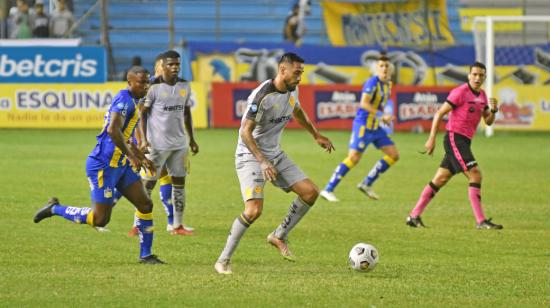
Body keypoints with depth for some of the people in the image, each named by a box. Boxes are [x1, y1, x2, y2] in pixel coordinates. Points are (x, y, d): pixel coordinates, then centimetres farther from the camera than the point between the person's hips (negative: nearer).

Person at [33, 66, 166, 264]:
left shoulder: (133, 102, 14)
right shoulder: (125, 100, -17)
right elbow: (113, 130, -30)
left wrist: (141, 158, 28)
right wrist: (132, 155, -25)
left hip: (120, 165, 10)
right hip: (104, 166, -10)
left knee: (145, 205, 3)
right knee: (100, 219, -6)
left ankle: (145, 255, 11)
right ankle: (55, 209, 12)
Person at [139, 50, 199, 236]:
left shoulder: (184, 87, 9)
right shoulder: (154, 87, -9)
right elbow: (142, 113, -6)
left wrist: (191, 138, 18)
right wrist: (144, 139, -14)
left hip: (179, 144, 6)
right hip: (157, 144, -6)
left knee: (179, 183, 6)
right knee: (148, 184, -4)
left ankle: (178, 225, 12)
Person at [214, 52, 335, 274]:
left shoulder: (292, 90, 2)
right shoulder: (262, 96, -23)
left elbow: (298, 112, 26)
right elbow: (245, 132, -24)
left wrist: (317, 135, 31)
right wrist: (263, 162, -30)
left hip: (275, 155, 8)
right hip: (250, 156, -8)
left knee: (310, 192, -2)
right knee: (254, 210, -22)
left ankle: (279, 236, 14)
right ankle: (223, 260, -9)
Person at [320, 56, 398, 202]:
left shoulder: (387, 84, 11)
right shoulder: (372, 82, -15)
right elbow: (364, 103, -27)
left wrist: (384, 118, 12)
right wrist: (382, 115, -29)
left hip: (375, 127, 9)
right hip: (363, 125, -9)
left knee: (394, 155, 4)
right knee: (353, 158, -15)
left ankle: (366, 184, 11)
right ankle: (328, 190, -9)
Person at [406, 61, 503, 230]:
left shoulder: (482, 95, 14)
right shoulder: (461, 92, -11)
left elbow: (488, 121, 16)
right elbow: (439, 113, -11)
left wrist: (493, 110, -6)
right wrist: (432, 139, -14)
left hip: (464, 141, 9)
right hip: (454, 138, -9)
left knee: (440, 179, 10)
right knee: (475, 175, -16)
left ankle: (414, 216, 15)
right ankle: (481, 221, -17)